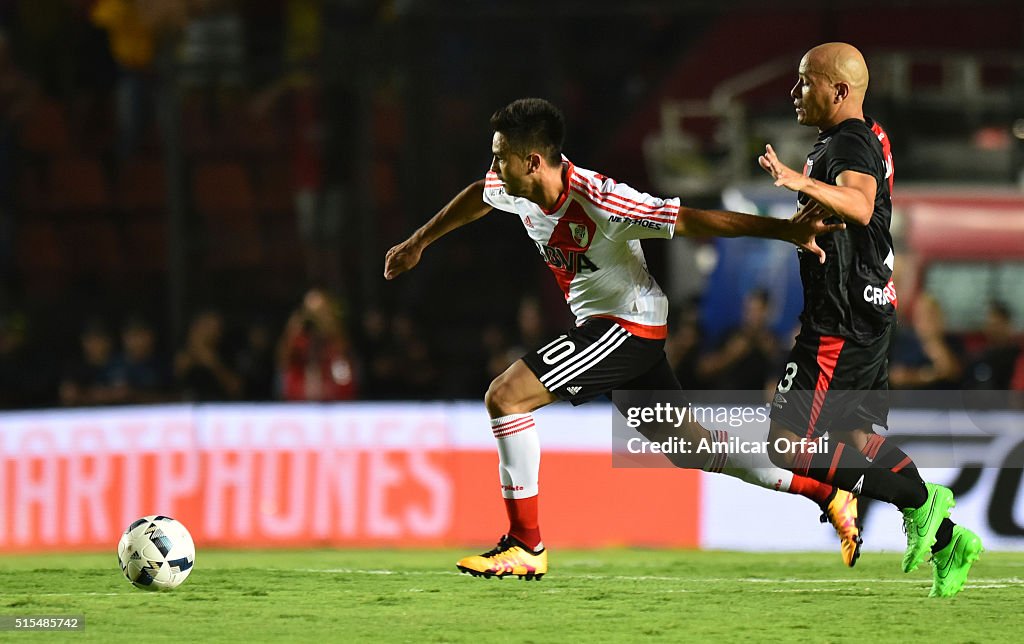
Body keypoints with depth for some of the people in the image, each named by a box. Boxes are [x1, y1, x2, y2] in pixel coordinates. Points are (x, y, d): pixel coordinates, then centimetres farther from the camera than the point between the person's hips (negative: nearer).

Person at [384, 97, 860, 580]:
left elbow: (691, 219, -26)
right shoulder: (518, 187, -4)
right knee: (686, 445, 16)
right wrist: (418, 243, 30)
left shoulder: (598, 201, -27)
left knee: (504, 397, -17)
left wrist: (784, 231, -28)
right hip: (605, 324, 9)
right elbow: (478, 196, 21)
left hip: (626, 324, -9)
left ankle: (526, 546, -10)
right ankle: (828, 496, 23)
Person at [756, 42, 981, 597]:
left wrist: (802, 182, -56)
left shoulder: (847, 143, -18)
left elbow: (860, 205, -42)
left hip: (842, 323, -11)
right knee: (860, 440, 16)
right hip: (871, 315, 11)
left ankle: (918, 502, -7)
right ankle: (946, 540, 14)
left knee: (789, 444, -10)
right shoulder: (865, 139, 15)